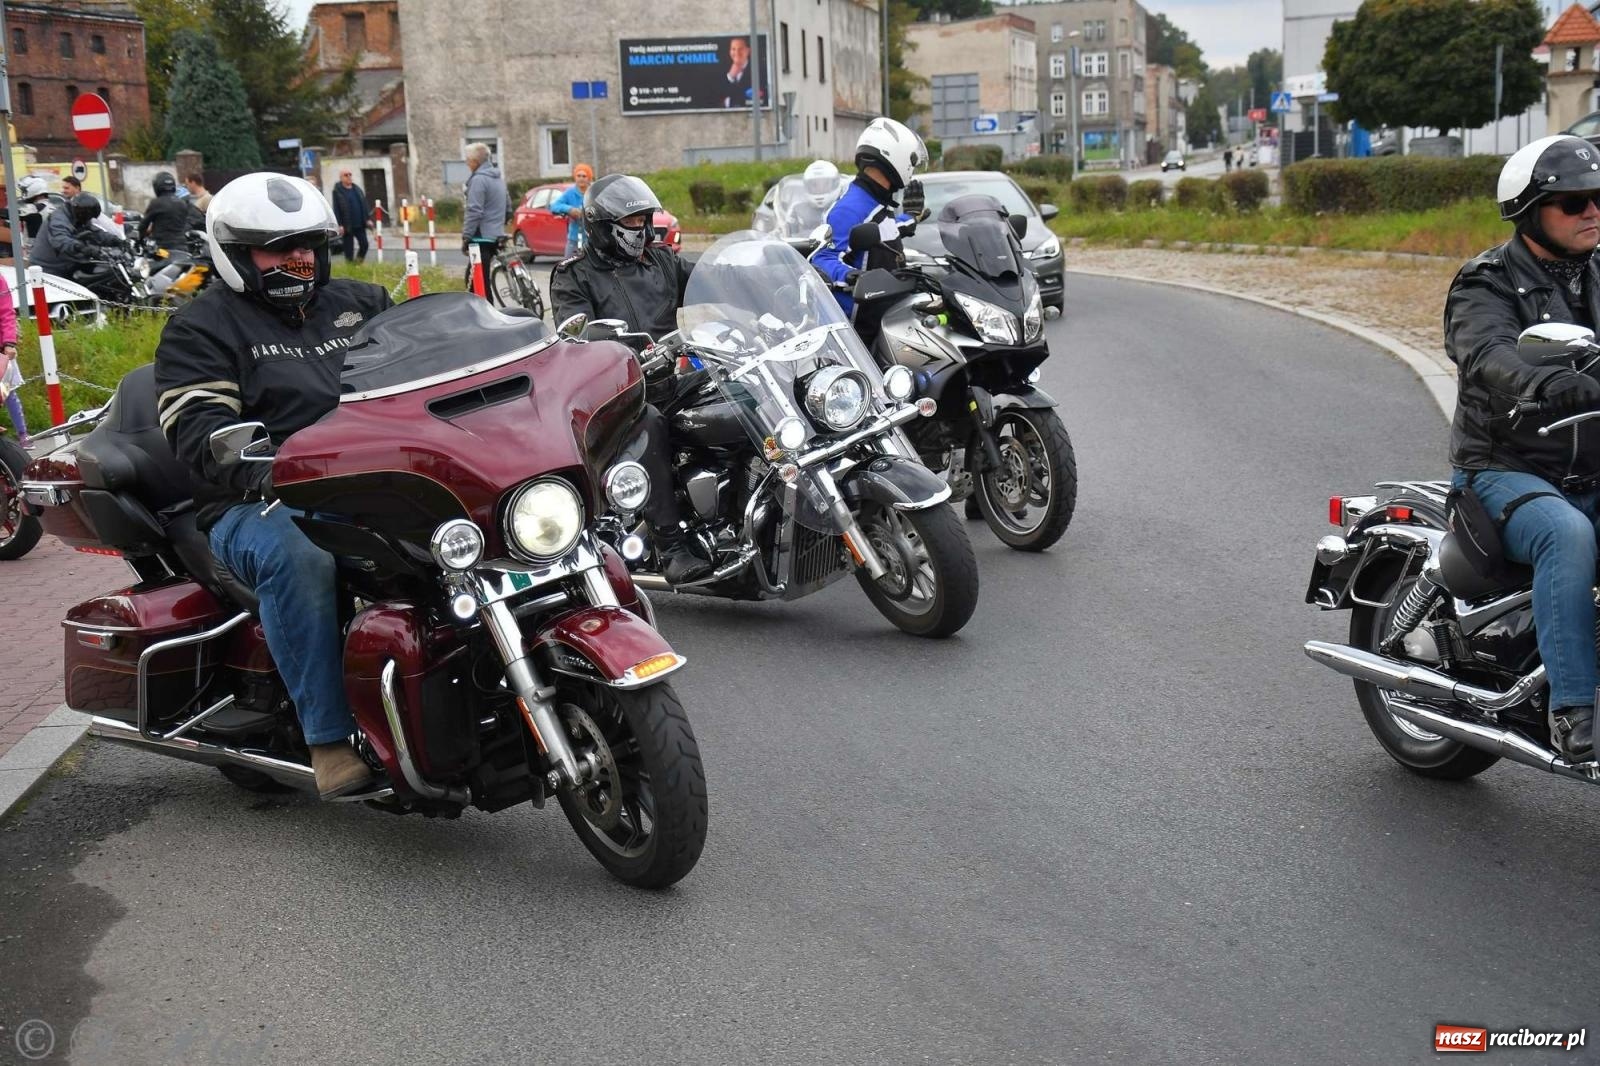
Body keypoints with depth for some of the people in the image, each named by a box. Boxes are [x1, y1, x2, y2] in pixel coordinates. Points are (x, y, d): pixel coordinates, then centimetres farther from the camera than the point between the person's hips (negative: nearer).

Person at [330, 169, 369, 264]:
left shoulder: (357, 189, 13)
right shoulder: (337, 191, -4)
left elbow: (364, 205, 15)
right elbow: (336, 209, -9)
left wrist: (367, 219, 7)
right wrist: (339, 225, -16)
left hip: (360, 224, 5)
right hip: (347, 226, -5)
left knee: (364, 245, -1)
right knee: (349, 249, 1)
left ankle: (358, 262, 17)